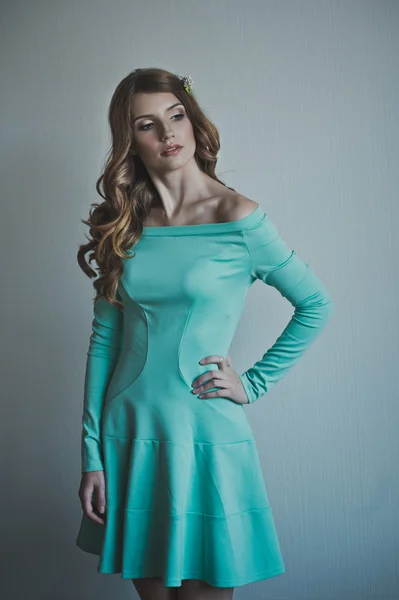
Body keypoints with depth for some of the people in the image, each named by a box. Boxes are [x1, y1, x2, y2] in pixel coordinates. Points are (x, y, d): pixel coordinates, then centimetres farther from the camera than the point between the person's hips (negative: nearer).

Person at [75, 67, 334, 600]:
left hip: (204, 438, -3)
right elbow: (104, 340, 3)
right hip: (127, 435, 3)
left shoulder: (240, 219, -7)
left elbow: (317, 305, 1)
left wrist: (255, 384, -4)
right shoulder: (124, 226, 3)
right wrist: (91, 455, 1)